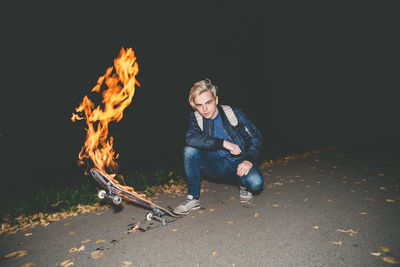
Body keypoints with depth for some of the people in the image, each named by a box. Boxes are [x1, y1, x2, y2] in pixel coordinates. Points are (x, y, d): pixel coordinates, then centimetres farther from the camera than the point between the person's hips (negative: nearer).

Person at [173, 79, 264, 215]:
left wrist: (249, 159, -19)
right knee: (189, 150, -24)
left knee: (256, 183, -32)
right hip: (216, 166, 2)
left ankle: (243, 185, 8)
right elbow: (191, 138, -25)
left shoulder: (234, 113, -7)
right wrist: (224, 143, -32)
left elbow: (255, 137, -2)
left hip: (238, 162, -1)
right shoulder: (195, 118, -4)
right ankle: (193, 198, -11)